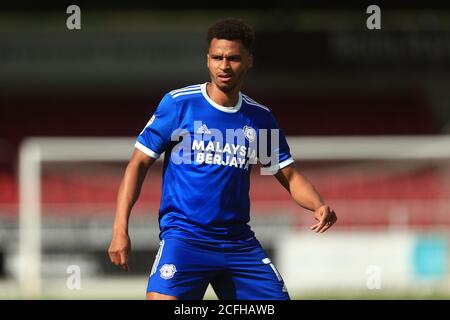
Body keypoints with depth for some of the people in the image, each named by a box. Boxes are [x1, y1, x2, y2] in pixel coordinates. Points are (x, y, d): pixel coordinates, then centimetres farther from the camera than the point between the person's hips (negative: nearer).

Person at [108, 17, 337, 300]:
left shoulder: (261, 118, 9)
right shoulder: (178, 104, -3)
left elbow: (289, 176, 15)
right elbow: (139, 163, -1)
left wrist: (319, 206, -7)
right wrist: (120, 229, -10)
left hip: (239, 242, 4)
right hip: (184, 235, -4)